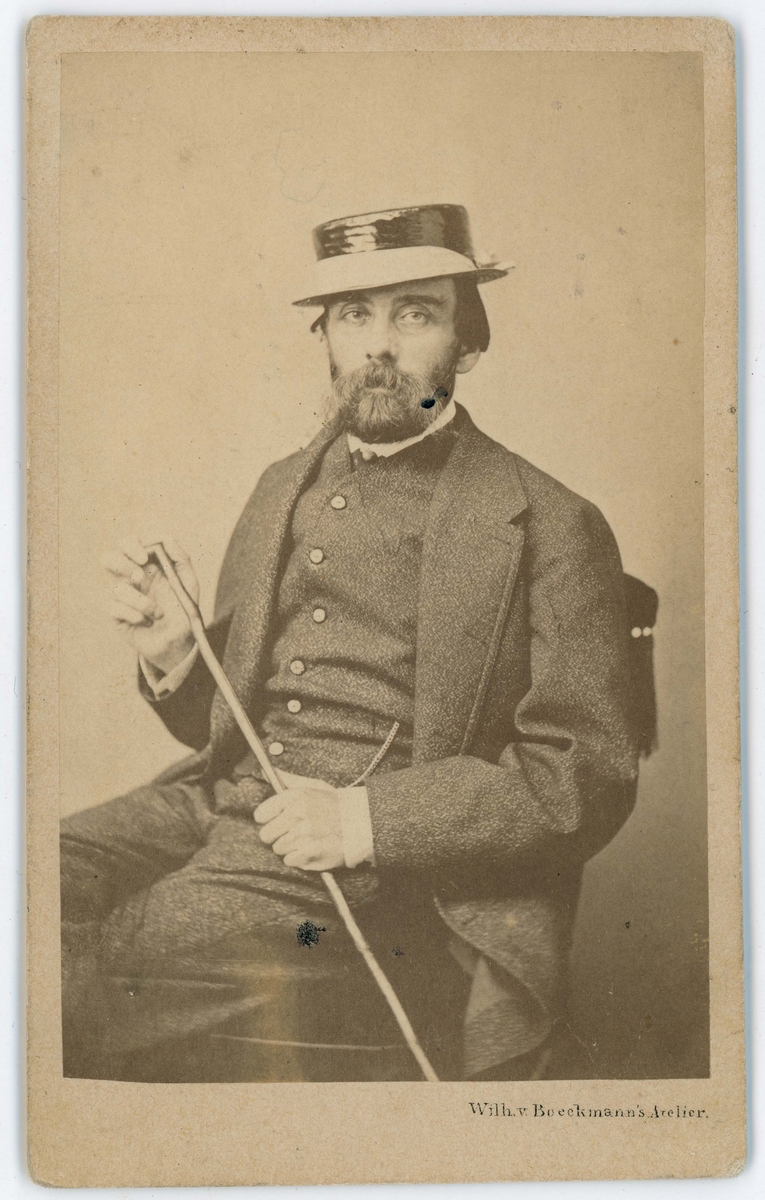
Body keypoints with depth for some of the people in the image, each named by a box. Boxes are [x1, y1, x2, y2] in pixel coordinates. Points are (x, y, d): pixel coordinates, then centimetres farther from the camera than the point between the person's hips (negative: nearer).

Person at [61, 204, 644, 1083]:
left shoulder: (551, 529, -1)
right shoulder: (283, 490, 18)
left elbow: (589, 780, -6)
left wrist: (367, 819, -16)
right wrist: (174, 655, 1)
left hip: (399, 881, -5)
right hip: (220, 805, 6)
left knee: (136, 950, -26)